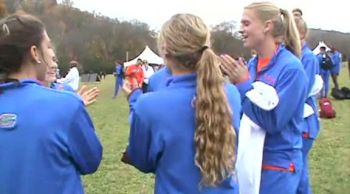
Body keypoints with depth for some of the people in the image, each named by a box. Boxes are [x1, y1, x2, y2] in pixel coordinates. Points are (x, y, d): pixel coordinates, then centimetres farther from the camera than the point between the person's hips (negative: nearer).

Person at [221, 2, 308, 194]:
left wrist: (243, 84, -19)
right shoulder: (252, 65, 2)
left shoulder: (290, 67, -17)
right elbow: (243, 115, 6)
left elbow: (273, 121, -21)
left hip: (277, 166, -6)